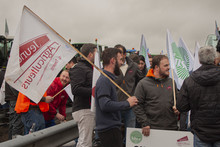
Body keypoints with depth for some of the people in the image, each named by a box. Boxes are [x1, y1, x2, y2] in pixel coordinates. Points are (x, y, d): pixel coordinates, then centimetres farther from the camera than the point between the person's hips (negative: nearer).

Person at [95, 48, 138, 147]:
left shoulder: (109, 79, 16)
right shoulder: (104, 80, -16)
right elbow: (105, 105, -26)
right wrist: (127, 103, -18)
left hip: (112, 127, 10)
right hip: (109, 129, -10)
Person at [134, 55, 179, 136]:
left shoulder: (171, 82, 11)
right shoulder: (143, 84, -4)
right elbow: (137, 106, -6)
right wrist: (144, 123, -11)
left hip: (172, 127, 4)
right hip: (152, 128, -4)